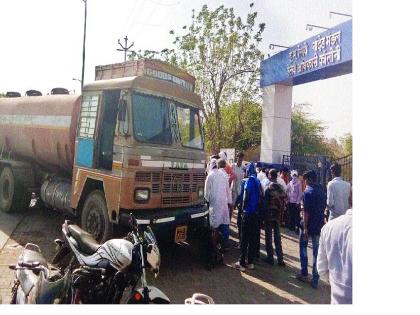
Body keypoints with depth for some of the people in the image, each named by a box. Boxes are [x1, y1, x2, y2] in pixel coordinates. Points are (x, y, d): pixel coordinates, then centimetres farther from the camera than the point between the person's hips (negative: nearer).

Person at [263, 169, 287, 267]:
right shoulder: (281, 188, 0)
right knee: (277, 237, 13)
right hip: (277, 215, 5)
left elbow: (265, 202, -13)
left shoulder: (268, 188, -14)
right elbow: (285, 200, 0)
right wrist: (280, 210, 11)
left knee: (268, 236, 7)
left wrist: (263, 215, -2)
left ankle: (270, 257, 13)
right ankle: (280, 259, 16)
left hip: (269, 214, -5)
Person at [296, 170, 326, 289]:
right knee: (316, 251, 8)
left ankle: (304, 273, 18)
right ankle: (315, 280, 11)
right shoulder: (322, 191, 7)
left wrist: (305, 228, -18)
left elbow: (306, 211, -19)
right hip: (319, 226, 5)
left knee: (303, 247, 15)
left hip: (309, 225, -5)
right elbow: (323, 208, 13)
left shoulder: (308, 192, -15)